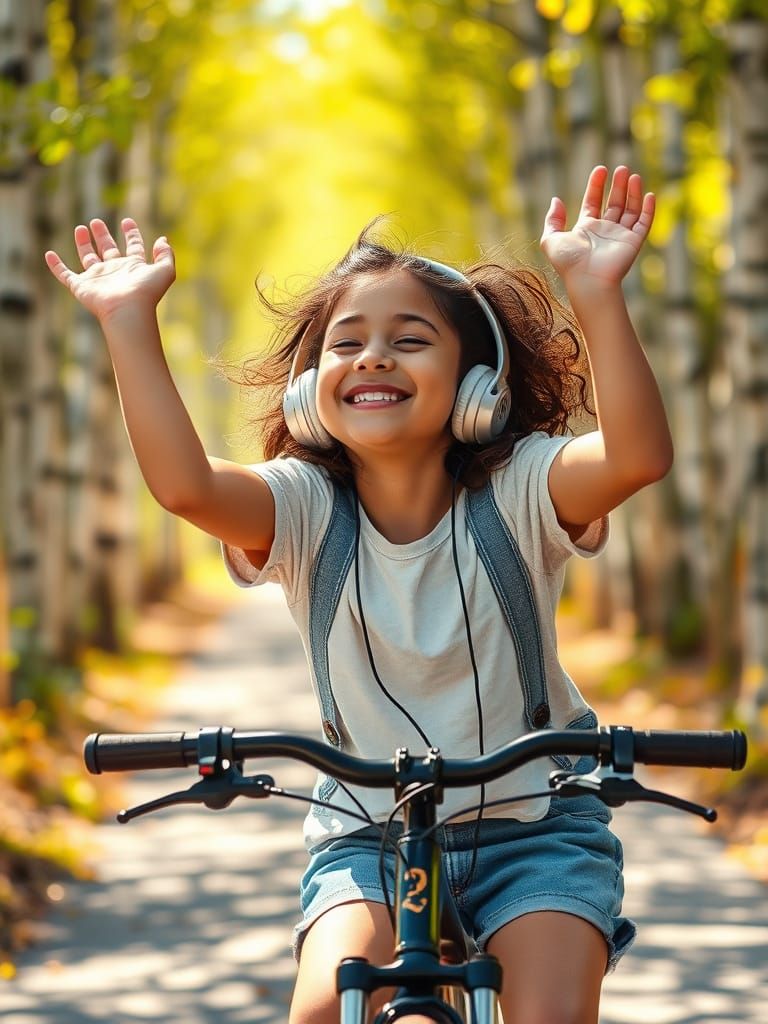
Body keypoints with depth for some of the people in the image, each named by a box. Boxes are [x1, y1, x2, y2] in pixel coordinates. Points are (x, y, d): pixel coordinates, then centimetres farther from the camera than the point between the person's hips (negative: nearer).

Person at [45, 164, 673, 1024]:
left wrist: (596, 293, -44)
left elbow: (637, 456, -34)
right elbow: (184, 484, -30)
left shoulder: (516, 490, -13)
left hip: (533, 827, -1)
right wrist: (129, 321, -34)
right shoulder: (306, 508, -9)